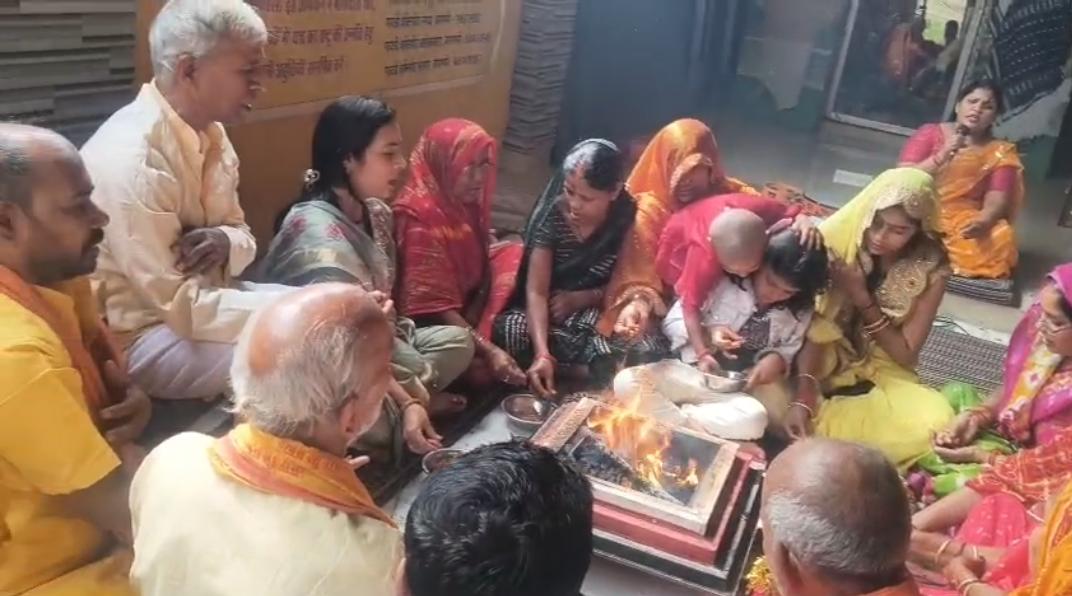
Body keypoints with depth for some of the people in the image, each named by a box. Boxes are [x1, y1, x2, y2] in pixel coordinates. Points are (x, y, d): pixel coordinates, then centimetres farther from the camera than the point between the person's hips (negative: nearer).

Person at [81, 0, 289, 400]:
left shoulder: (209, 133, -1)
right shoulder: (131, 158, -26)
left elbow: (242, 234, 8)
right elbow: (182, 306, -26)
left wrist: (226, 243, -16)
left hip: (193, 296, 8)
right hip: (141, 337, -8)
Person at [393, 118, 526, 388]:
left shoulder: (468, 203, -1)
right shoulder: (420, 217, -25)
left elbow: (483, 265, 4)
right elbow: (434, 307, -28)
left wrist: (474, 319, -14)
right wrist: (488, 350, -33)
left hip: (467, 310, 8)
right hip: (433, 325, -8)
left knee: (514, 255, -7)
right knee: (483, 367, -28)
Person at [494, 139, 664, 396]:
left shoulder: (629, 219, -14)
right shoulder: (552, 214, -18)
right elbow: (536, 291, -24)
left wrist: (579, 299, -18)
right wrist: (542, 352, -38)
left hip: (597, 312, 1)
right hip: (547, 313, 0)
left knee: (647, 351, -29)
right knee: (509, 330, -34)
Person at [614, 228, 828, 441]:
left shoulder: (800, 312, 0)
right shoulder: (722, 279, -11)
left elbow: (788, 351, 10)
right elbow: (673, 320, -6)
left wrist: (777, 360, -14)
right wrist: (707, 332, -25)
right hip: (694, 372, -2)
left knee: (755, 419, -36)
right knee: (626, 381, -29)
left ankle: (668, 418, -17)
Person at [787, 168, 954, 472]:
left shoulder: (930, 271, -13)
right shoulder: (838, 238, -17)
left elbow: (906, 355, -9)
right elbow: (813, 327, -19)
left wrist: (862, 299, -23)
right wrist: (803, 399, -33)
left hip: (879, 372, 1)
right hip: (824, 363, -1)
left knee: (934, 422, -29)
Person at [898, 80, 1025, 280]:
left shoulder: (1001, 153, 8)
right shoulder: (931, 132, 7)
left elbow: (996, 200, -5)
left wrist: (983, 221, -28)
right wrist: (942, 156, -17)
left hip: (964, 222, 2)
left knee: (1001, 239, -30)